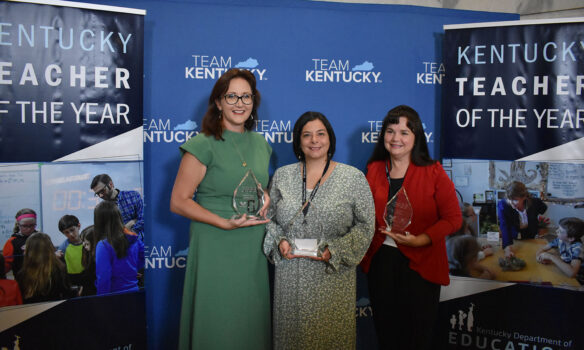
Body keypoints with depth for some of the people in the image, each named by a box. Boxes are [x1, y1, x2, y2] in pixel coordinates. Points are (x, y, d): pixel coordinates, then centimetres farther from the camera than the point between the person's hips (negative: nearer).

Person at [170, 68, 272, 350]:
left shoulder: (260, 143, 10)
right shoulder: (204, 145, -9)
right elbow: (178, 202, -10)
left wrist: (265, 197, 0)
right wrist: (225, 223, -20)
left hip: (254, 249, 6)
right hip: (215, 248, -5)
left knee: (252, 324, 13)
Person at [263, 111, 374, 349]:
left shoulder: (353, 178, -2)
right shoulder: (282, 175, 7)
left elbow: (365, 226, -2)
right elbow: (270, 218, 14)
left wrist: (335, 251, -15)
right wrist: (279, 242, -6)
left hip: (333, 278, -2)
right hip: (290, 279, 2)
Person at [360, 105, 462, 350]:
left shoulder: (433, 173, -6)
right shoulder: (374, 170, 5)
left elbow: (453, 218, -8)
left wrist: (419, 240, -21)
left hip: (419, 265, -3)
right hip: (380, 262, 3)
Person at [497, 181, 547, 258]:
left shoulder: (534, 202, -24)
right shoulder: (502, 205, -31)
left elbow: (544, 208, 6)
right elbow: (505, 227, -40)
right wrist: (508, 248, -51)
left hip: (529, 238, 2)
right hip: (512, 238, -2)